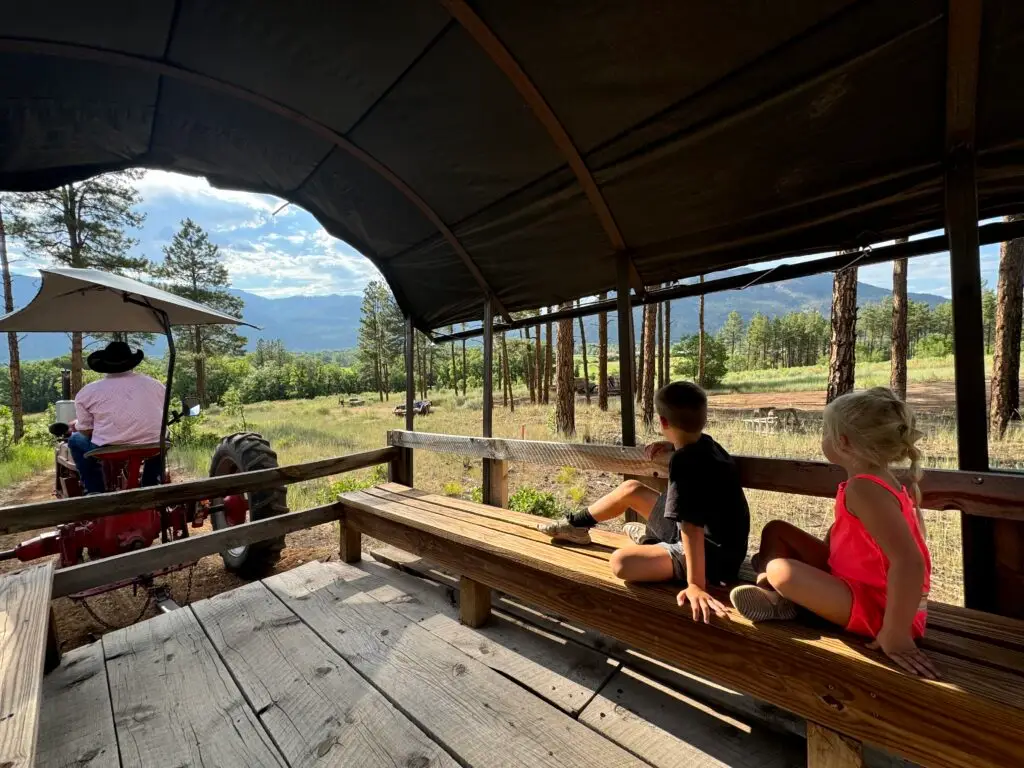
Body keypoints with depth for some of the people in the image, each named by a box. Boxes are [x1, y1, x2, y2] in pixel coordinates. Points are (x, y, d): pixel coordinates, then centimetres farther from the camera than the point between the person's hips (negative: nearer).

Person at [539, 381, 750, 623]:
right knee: (630, 489, 12)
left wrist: (696, 585, -37)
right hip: (709, 535, 10)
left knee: (621, 562, -29)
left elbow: (691, 527, -37)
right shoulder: (707, 443, -3)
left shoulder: (683, 464, -30)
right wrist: (674, 448, 7)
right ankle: (576, 525, 27)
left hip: (712, 555, -9)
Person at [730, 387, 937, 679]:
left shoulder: (863, 488, -27)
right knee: (776, 530, 8)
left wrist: (896, 635, -29)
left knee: (781, 571, -28)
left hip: (876, 608, -9)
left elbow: (910, 562, -35)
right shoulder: (880, 480, 5)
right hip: (861, 583, 9)